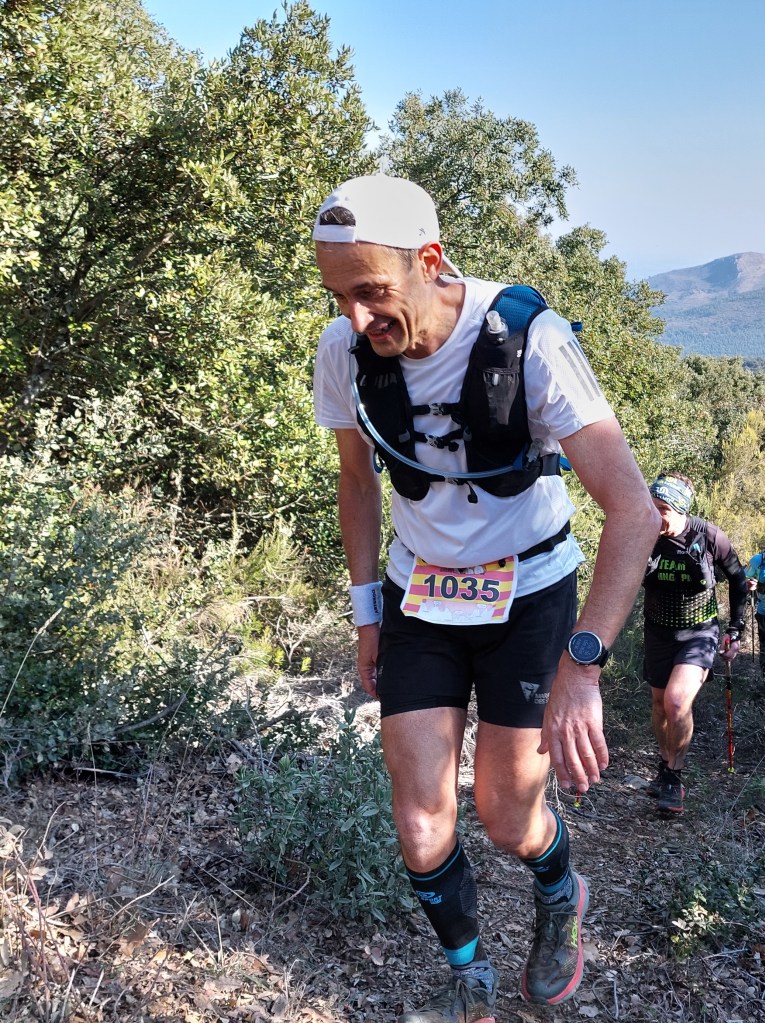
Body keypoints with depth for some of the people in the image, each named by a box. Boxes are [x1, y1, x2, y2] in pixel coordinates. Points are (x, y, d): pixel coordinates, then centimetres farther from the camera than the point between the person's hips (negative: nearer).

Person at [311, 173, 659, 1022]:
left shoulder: (529, 341, -27)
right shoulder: (344, 350, -14)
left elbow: (632, 509, -31)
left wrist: (581, 666, -39)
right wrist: (366, 612, 5)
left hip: (528, 592, -3)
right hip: (419, 595, 3)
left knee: (509, 820, 4)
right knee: (421, 823, -1)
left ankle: (561, 899, 42)